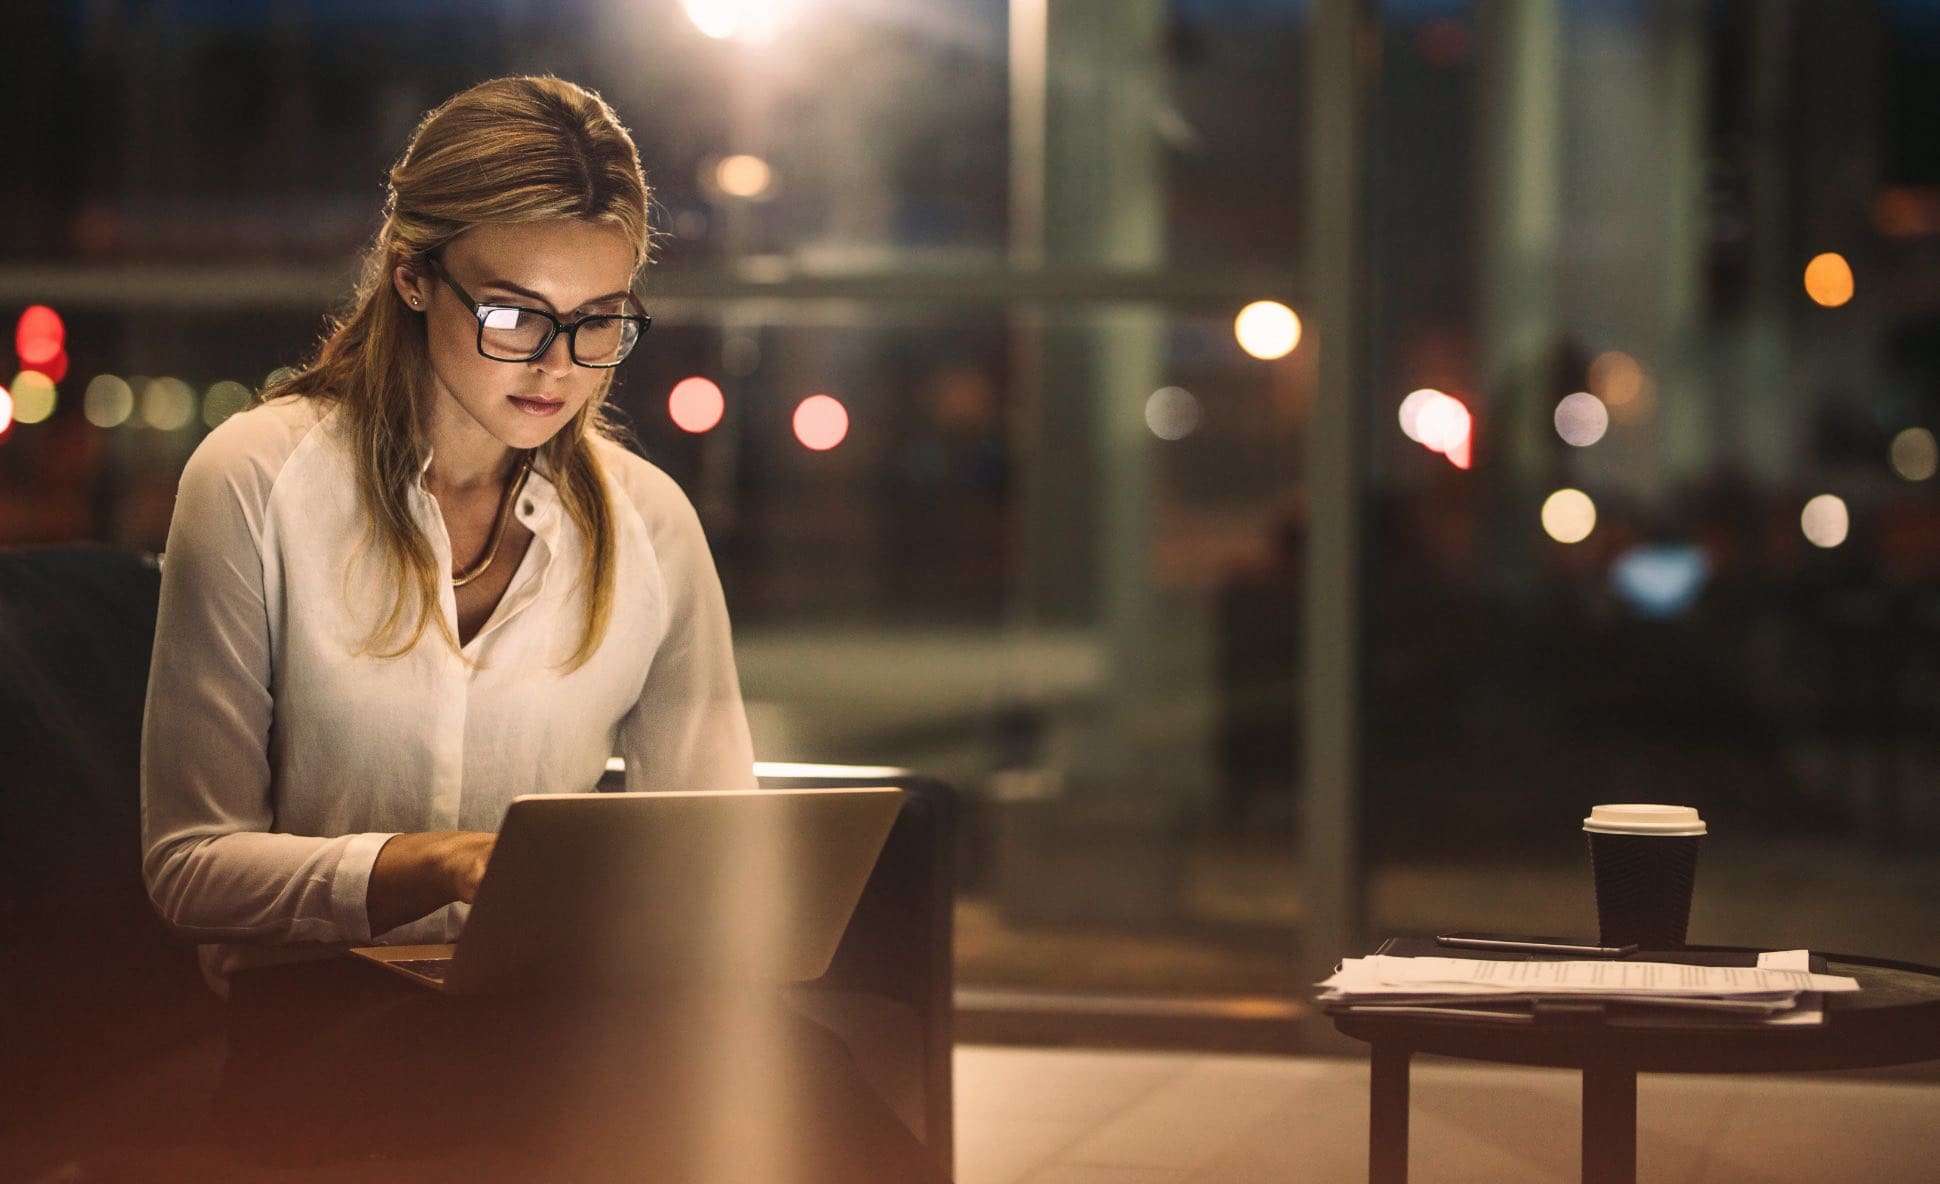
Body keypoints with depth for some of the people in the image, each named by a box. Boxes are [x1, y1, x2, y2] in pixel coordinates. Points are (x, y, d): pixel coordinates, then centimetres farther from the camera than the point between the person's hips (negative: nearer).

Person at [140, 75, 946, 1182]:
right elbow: (191, 864, -5)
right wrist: (434, 867, -22)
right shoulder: (257, 480, -3)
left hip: (564, 1002, 4)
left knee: (802, 1083, -30)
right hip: (322, 1002, -3)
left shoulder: (648, 520, 8)